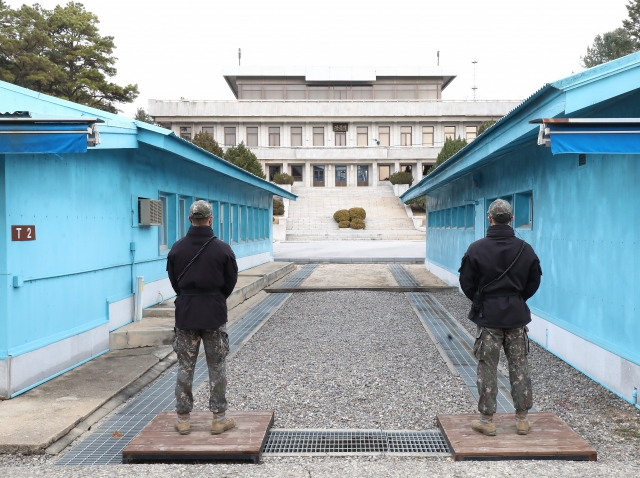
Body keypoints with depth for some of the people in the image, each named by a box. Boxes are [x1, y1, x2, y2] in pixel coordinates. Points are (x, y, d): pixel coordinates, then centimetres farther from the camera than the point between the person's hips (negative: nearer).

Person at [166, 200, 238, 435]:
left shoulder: (177, 248, -3)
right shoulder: (222, 249, -9)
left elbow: (173, 281, 5)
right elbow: (231, 281, 1)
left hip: (185, 313, 2)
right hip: (214, 314, -1)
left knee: (185, 367, 9)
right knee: (217, 367, 8)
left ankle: (183, 418, 14)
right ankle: (219, 418, 12)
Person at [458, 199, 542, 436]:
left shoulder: (477, 249, -10)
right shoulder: (525, 249, -1)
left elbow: (467, 283, -4)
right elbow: (534, 283, 7)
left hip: (488, 315, -2)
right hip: (517, 315, 3)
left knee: (487, 368, 5)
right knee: (519, 366, 11)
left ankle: (487, 420, 10)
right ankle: (522, 419, 17)